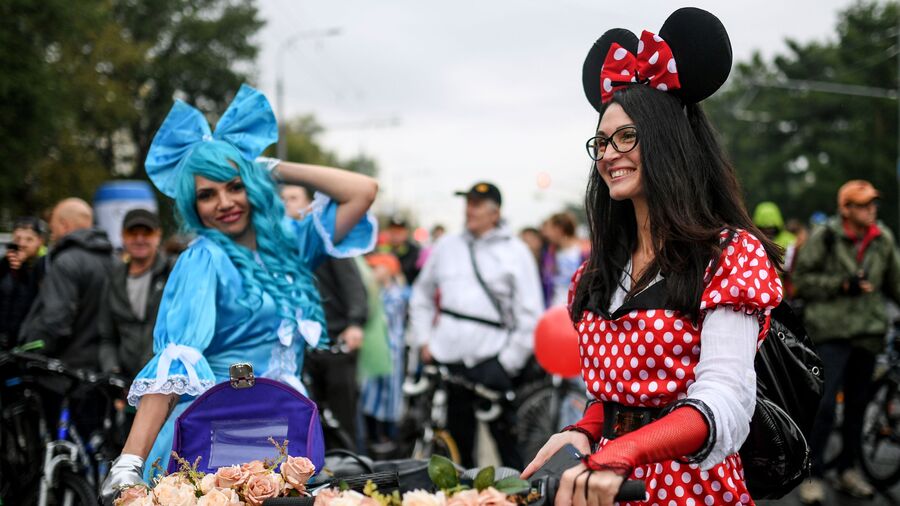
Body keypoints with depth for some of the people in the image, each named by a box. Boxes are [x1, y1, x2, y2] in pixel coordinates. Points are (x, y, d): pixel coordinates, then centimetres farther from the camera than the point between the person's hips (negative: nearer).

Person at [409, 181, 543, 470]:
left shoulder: (515, 251, 2)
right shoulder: (447, 246, 14)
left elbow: (530, 314, -1)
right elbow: (421, 296, 24)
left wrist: (510, 360, -6)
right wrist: (423, 339, 13)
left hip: (491, 358, -4)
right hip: (446, 357, 4)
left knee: (505, 434, -7)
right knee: (458, 436, 11)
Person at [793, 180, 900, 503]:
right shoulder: (824, 237, -7)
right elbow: (802, 279, -7)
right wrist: (842, 284, -15)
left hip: (869, 331, 5)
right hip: (832, 332, -5)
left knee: (857, 404, 13)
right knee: (824, 403, -11)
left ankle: (848, 470, 26)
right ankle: (812, 474, -2)